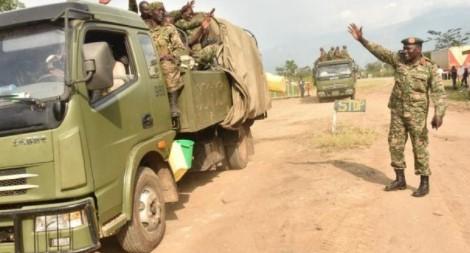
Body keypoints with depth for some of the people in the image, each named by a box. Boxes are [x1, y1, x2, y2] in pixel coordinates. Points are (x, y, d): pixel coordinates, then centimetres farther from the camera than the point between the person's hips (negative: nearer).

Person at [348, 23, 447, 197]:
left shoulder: (429, 68, -8)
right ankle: (400, 180, 20)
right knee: (395, 145, 8)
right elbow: (379, 51, 0)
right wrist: (361, 40, -8)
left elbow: (439, 92, -11)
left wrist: (439, 114, -21)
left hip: (417, 114, -5)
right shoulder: (398, 60, 2)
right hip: (397, 112, 5)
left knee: (419, 147, -1)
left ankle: (424, 183, 10)